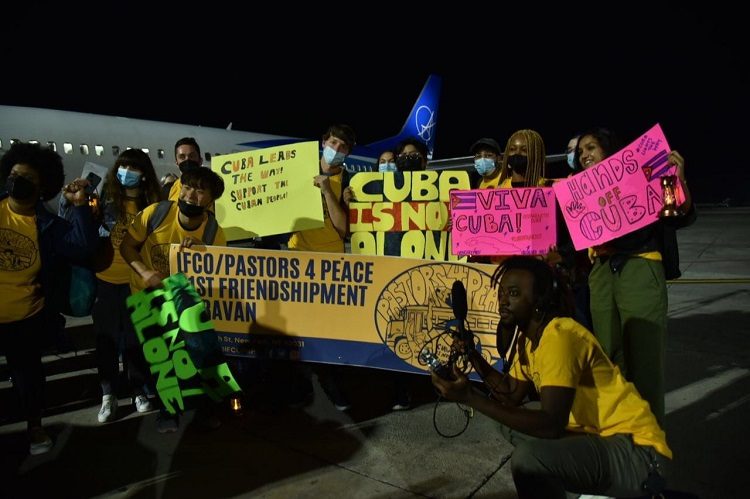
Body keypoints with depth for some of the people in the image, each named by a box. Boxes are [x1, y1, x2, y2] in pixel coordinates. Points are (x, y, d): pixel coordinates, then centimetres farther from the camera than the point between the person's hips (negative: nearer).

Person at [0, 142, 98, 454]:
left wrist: (80, 206, -24)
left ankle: (34, 426, 39)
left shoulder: (48, 226, -8)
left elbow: (84, 247, -22)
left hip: (26, 319, 0)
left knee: (27, 373, 18)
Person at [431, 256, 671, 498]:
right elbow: (512, 395, 9)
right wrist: (471, 353, 0)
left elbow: (551, 424, -30)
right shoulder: (530, 338, 7)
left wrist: (471, 396, -30)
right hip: (599, 437, 10)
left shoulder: (560, 337, -22)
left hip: (638, 453, -9)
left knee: (528, 459, -30)